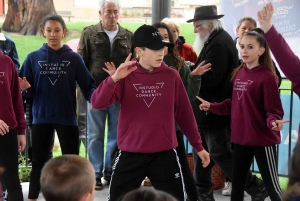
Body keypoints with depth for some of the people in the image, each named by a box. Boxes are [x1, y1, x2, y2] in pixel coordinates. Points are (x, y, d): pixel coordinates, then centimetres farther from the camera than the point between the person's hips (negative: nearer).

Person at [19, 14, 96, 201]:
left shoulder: (74, 58, -2)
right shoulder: (33, 58, 0)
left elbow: (88, 85, -4)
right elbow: (27, 90, 2)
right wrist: (24, 88, -20)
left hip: (67, 118, -1)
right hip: (41, 118, 1)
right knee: (39, 161, 12)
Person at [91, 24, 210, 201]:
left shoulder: (171, 76, 1)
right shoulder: (126, 76, -3)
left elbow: (184, 113, 7)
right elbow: (97, 103, -14)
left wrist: (198, 145, 11)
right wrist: (114, 78, -28)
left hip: (165, 154, 1)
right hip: (130, 154, -1)